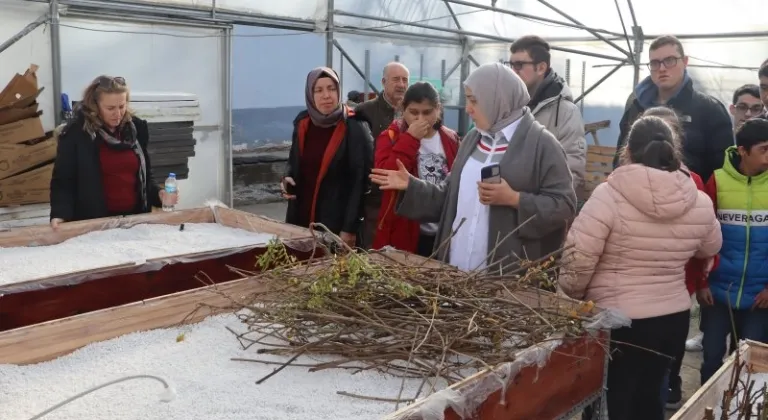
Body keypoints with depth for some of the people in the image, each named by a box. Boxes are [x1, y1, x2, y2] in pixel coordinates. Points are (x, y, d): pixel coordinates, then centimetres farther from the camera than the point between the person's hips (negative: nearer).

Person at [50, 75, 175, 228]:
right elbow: (63, 181, -4)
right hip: (94, 222, -3)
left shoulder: (136, 128, 6)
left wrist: (158, 194, -4)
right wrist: (59, 215, -20)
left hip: (135, 218, 3)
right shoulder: (75, 134, -6)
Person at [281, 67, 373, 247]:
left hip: (337, 222, -5)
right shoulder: (302, 123, 4)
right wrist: (287, 179, -3)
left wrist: (349, 228, -17)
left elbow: (361, 180, -14)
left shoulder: (355, 128, -12)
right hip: (301, 218, 5)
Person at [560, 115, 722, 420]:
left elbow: (578, 259, -17)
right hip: (674, 318, 5)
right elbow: (710, 249, 17)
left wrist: (569, 298, 0)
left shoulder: (608, 195, -17)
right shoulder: (700, 203, -2)